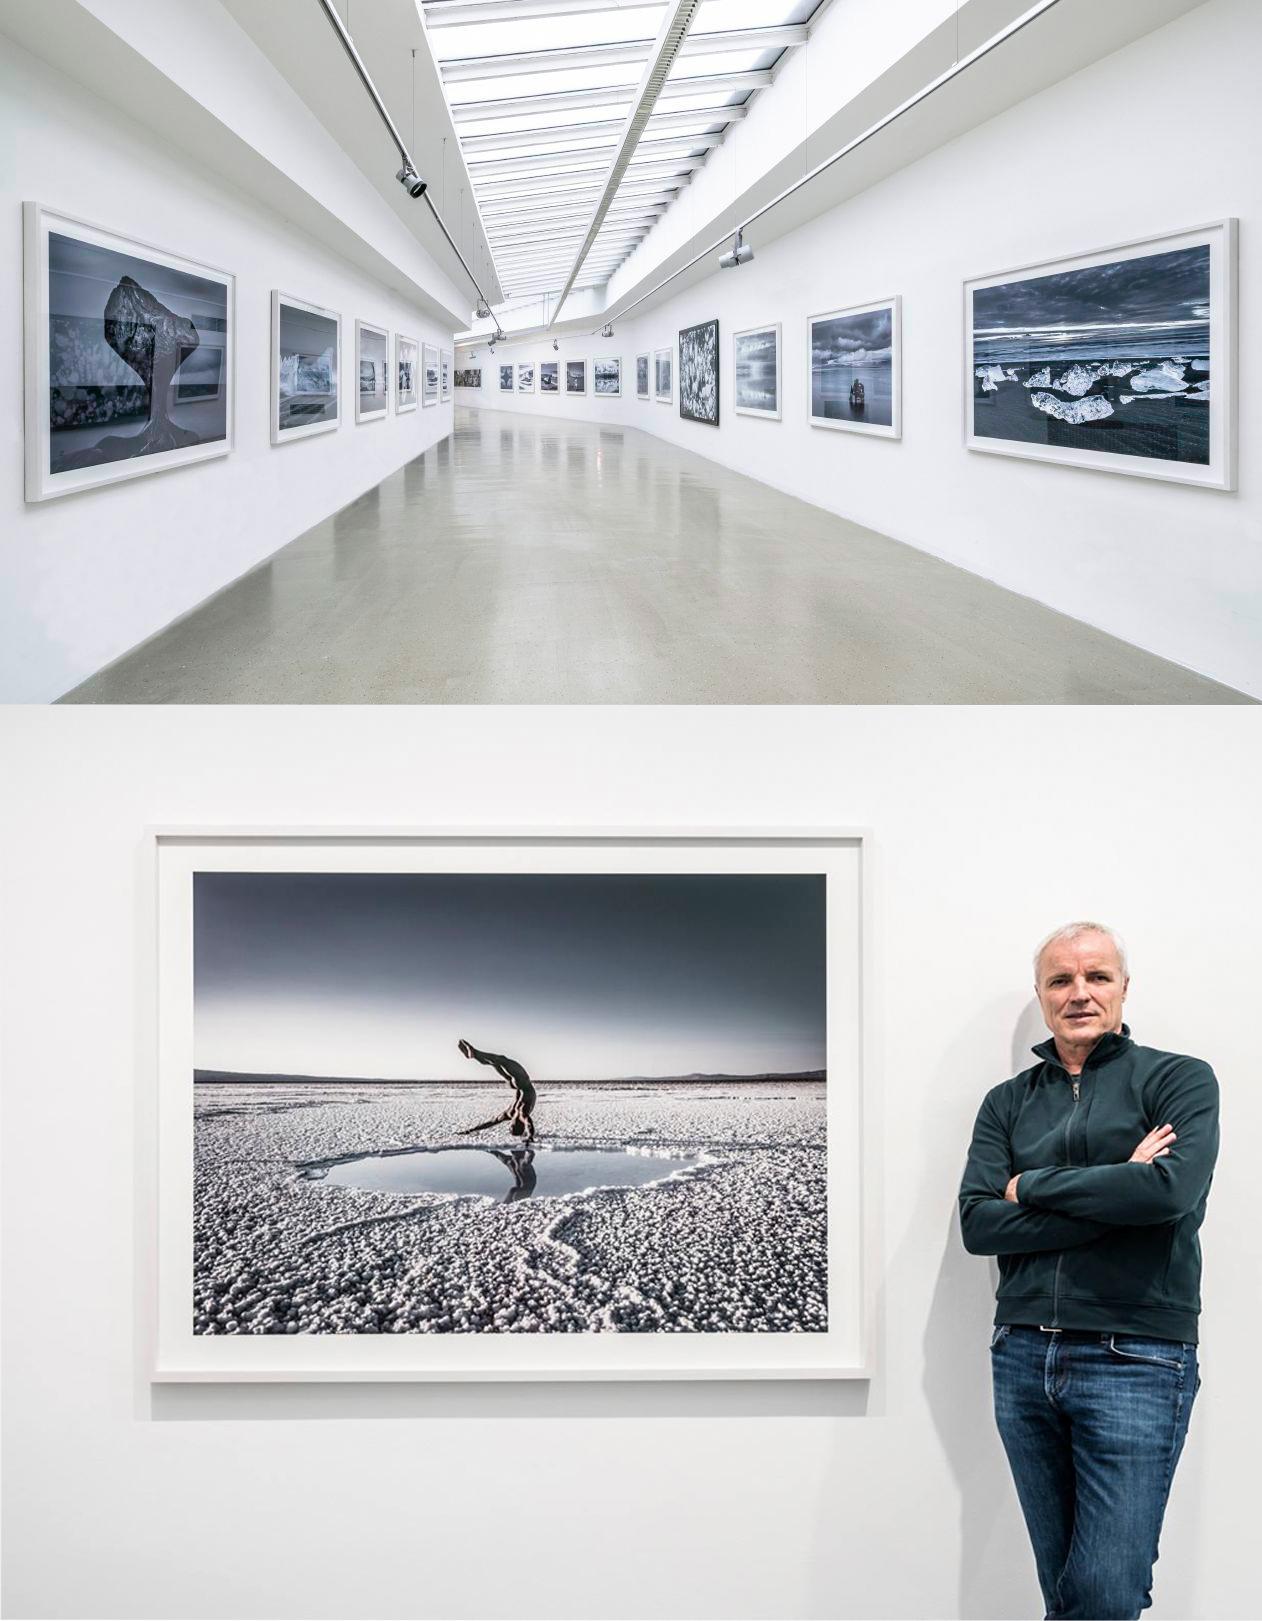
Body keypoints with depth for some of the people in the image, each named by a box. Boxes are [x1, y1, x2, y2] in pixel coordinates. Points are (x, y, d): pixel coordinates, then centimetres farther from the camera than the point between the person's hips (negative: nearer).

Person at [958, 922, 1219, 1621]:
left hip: (1135, 1360, -4)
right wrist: (1112, 1196, -11)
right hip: (1024, 1359, 4)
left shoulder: (1180, 1080, 2)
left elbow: (1171, 1189, -17)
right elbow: (977, 1223, -1)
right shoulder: (1008, 1103, 13)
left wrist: (1032, 1186, -6)